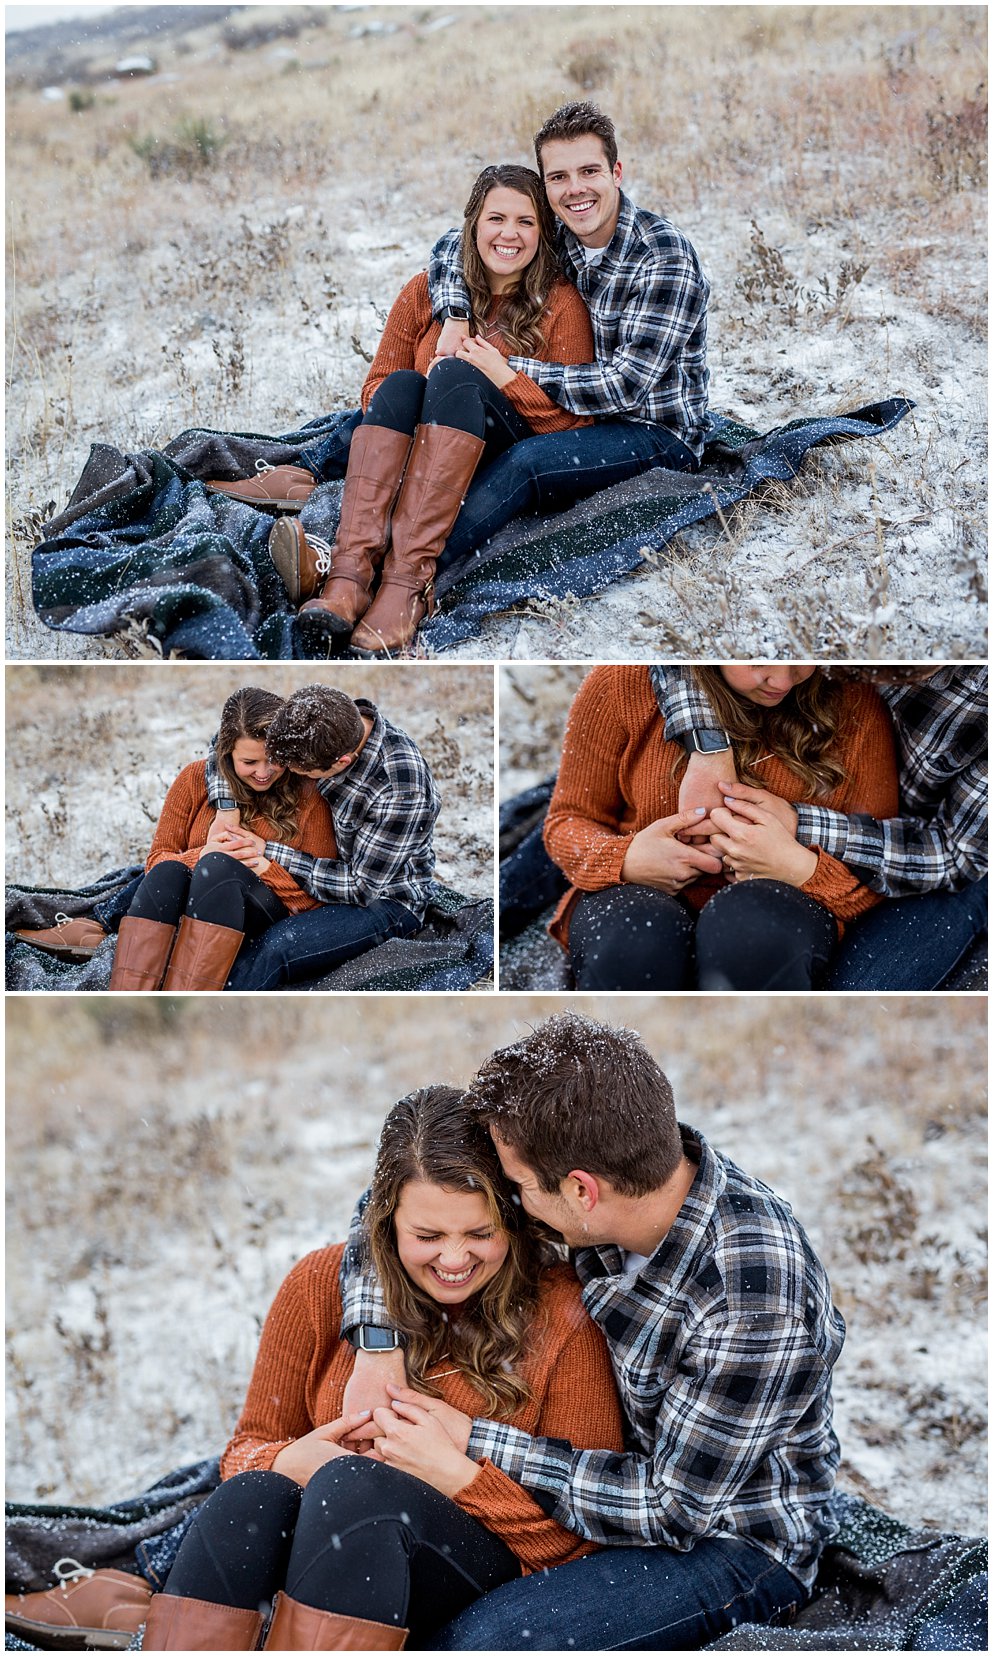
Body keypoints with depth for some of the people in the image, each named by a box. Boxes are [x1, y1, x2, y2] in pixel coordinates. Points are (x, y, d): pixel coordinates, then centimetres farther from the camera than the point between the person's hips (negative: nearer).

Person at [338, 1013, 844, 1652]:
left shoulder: (753, 1303, -34)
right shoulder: (630, 1166, -14)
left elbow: (672, 1508, -24)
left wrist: (474, 1440, -21)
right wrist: (376, 1343, -15)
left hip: (735, 1545, -7)